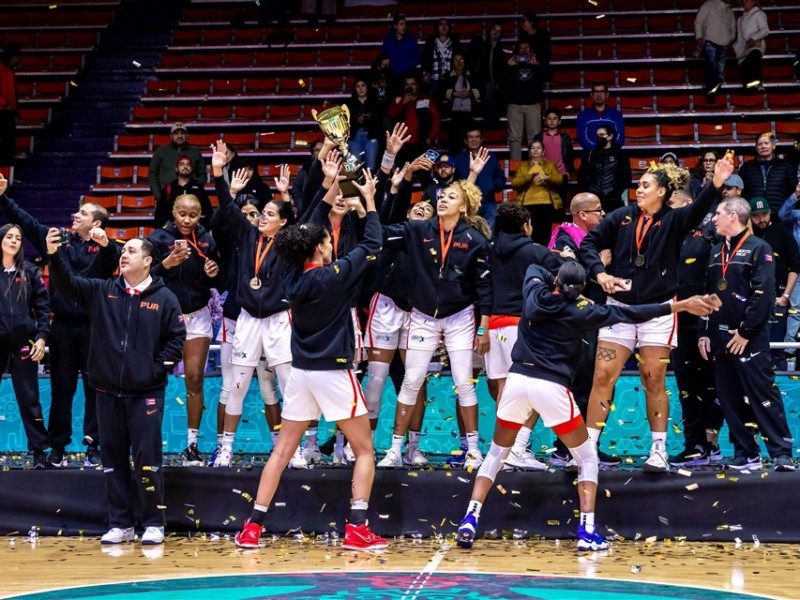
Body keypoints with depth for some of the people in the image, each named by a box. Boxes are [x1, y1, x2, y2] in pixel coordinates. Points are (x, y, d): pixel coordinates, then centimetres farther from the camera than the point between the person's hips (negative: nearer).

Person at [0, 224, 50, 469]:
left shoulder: (29, 272, 5)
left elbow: (43, 307, 4)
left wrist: (41, 337, -6)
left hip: (23, 344, 0)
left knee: (29, 399, 2)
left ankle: (39, 451, 6)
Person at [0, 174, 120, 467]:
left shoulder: (103, 248, -4)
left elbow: (116, 261, -26)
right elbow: (25, 221, 10)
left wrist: (105, 244, -46)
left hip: (93, 328, -4)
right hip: (62, 327, 4)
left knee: (95, 388, 3)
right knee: (61, 388, 8)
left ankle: (94, 445, 10)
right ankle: (58, 446, 14)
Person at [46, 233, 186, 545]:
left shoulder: (164, 298, -1)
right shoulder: (101, 291, 6)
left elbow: (177, 338, 1)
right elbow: (67, 284, -4)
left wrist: (158, 369, -7)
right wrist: (55, 256, -21)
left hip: (146, 393, -3)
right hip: (108, 391, 3)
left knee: (147, 458, -3)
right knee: (113, 458, 8)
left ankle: (154, 524, 7)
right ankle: (120, 524, 15)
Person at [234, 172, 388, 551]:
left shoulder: (294, 277, 2)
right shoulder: (335, 275, -13)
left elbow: (308, 234, 18)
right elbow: (372, 245, -2)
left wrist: (330, 193, 23)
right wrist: (369, 199, 8)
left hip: (301, 373, 5)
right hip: (334, 373, -5)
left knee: (282, 450, 10)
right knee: (365, 451, 6)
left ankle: (252, 527, 5)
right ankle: (357, 529, -3)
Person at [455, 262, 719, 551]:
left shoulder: (535, 294, 7)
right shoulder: (580, 312, -2)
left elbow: (534, 268, 31)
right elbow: (632, 314, 0)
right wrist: (682, 305, 2)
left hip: (517, 380, 3)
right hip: (551, 387, -3)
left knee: (496, 453, 19)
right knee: (587, 458, 13)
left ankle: (469, 520, 4)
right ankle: (586, 531, 1)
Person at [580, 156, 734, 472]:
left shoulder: (673, 220, -5)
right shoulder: (621, 217, 1)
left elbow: (698, 210, -24)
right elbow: (589, 243, 2)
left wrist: (715, 185, -41)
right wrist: (600, 273, -14)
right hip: (620, 307, 2)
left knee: (654, 380, 4)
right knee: (603, 376, -1)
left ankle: (659, 450, 14)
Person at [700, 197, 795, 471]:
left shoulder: (758, 249, -4)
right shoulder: (716, 252, 18)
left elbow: (763, 294, -12)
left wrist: (745, 331, -15)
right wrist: (703, 333, 9)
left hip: (749, 340, -7)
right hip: (720, 339, 7)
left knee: (764, 396, -8)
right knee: (730, 400, 6)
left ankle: (782, 453, -6)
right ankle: (746, 454, 12)